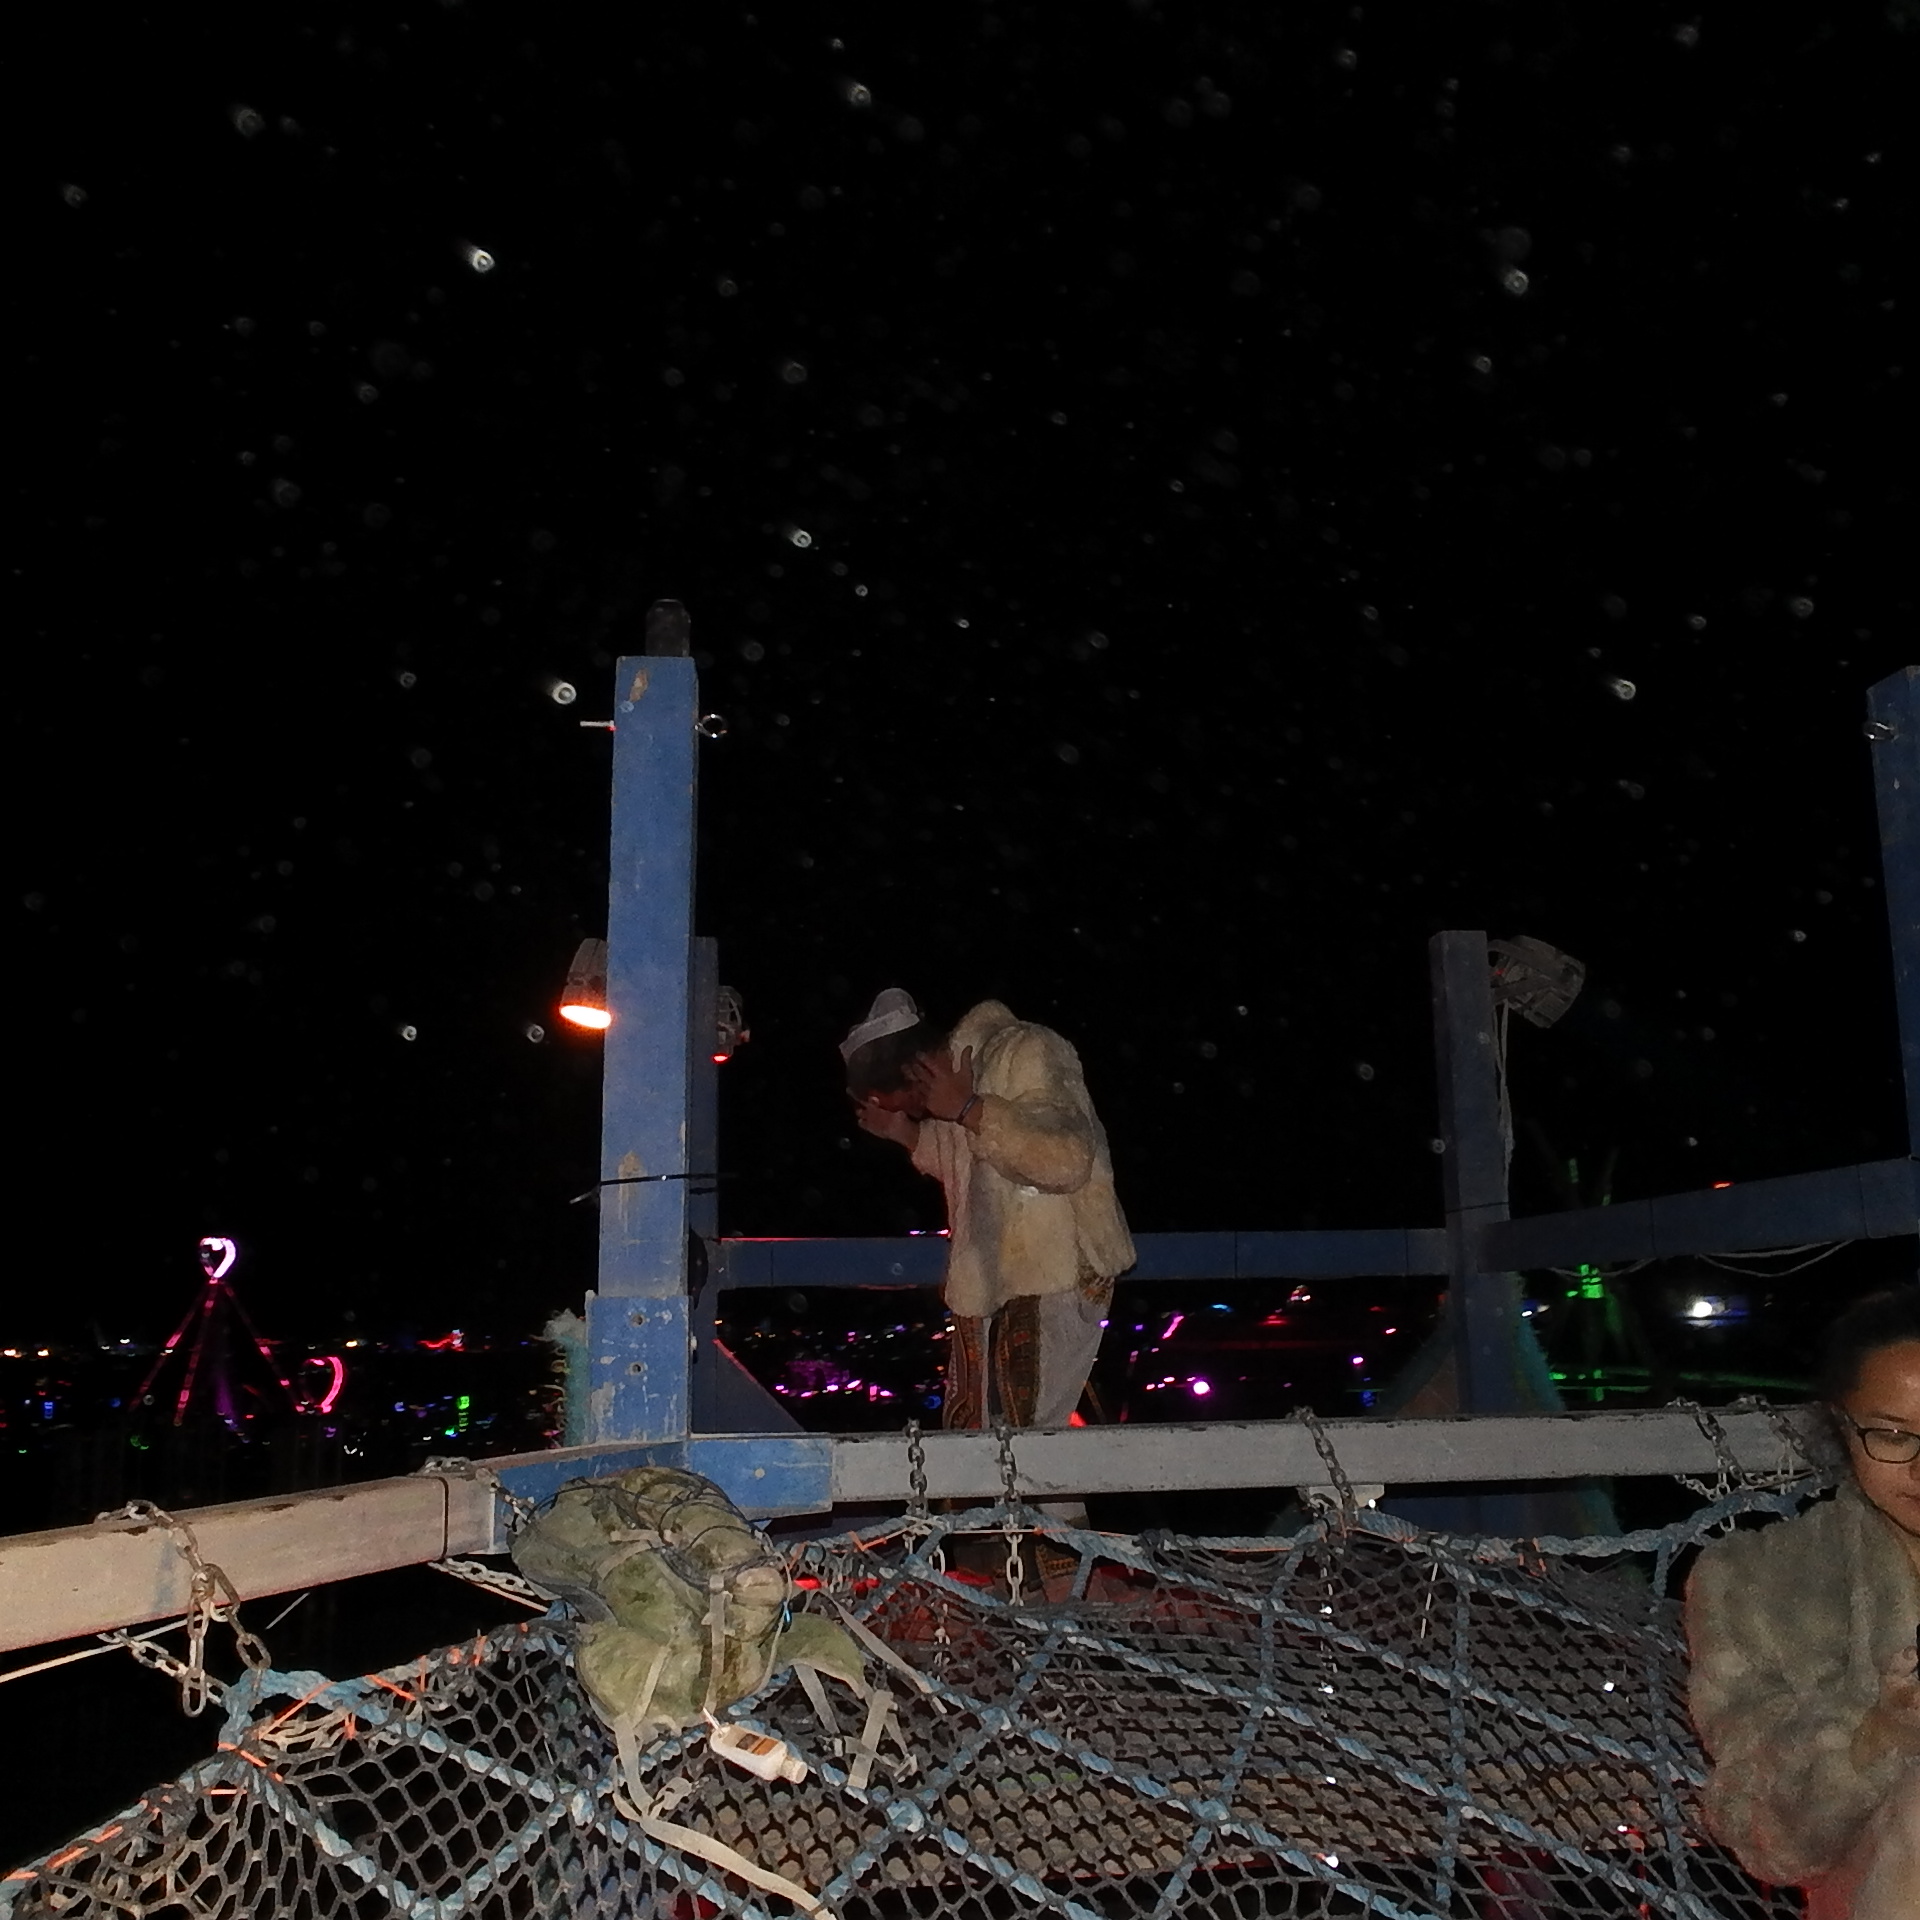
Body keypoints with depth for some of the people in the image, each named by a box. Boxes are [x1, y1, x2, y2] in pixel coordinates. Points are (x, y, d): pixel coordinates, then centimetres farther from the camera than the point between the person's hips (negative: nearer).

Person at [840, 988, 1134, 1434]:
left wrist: (968, 1110, -26)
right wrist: (905, 1131, 10)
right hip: (988, 1276, 9)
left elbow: (1068, 1161, -28)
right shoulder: (955, 1075, 9)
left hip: (1058, 1274, -9)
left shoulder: (1025, 1052, -16)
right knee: (966, 1432, 10)